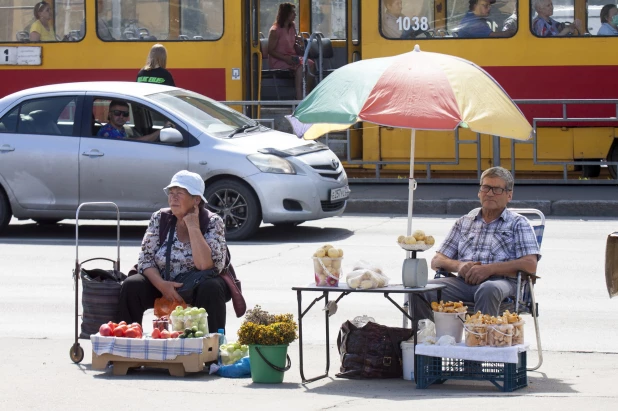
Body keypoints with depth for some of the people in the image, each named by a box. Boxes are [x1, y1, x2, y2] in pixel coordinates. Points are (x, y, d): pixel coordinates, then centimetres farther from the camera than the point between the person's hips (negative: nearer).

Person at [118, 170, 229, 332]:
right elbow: (146, 260, -4)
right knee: (131, 286, -22)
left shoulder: (212, 222, -10)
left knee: (210, 289, -35)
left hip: (197, 289, -3)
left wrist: (193, 226, -22)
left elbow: (206, 265, -24)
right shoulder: (160, 218, -1)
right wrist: (162, 285, -22)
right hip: (165, 286, 3)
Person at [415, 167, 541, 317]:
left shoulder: (518, 223, 14)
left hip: (501, 281, -4)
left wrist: (489, 269, -11)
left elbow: (530, 265, -1)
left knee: (487, 290, -41)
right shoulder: (464, 222, 26)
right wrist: (459, 265, -2)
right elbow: (436, 261, 22)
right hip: (464, 281, 4)